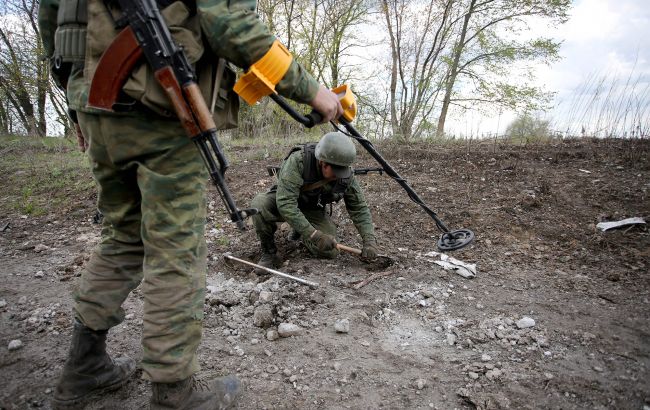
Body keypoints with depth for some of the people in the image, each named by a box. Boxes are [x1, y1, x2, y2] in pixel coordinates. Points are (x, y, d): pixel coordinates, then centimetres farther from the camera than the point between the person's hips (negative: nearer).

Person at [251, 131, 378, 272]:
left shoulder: (346, 175, -21)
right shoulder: (298, 161, -35)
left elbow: (359, 208, -11)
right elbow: (285, 203, -40)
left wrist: (369, 240, -24)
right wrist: (313, 234, -43)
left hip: (313, 211, 3)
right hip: (284, 204, -3)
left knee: (330, 251, -16)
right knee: (259, 204, -35)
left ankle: (300, 231, 16)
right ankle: (269, 252, -11)